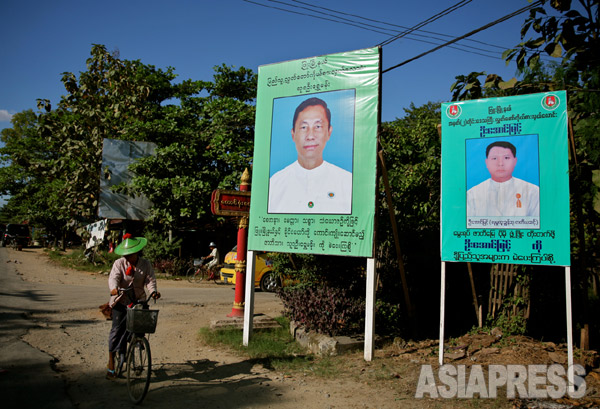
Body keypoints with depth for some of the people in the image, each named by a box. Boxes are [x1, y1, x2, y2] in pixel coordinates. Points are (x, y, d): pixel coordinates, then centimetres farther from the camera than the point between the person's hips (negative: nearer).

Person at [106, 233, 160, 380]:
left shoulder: (146, 264, 1)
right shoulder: (119, 263, -4)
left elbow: (150, 280, -8)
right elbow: (113, 277, -18)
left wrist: (153, 291, -29)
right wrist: (114, 289, -40)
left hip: (139, 301, 2)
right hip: (121, 301, -2)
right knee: (117, 329, -7)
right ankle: (111, 364, 4)